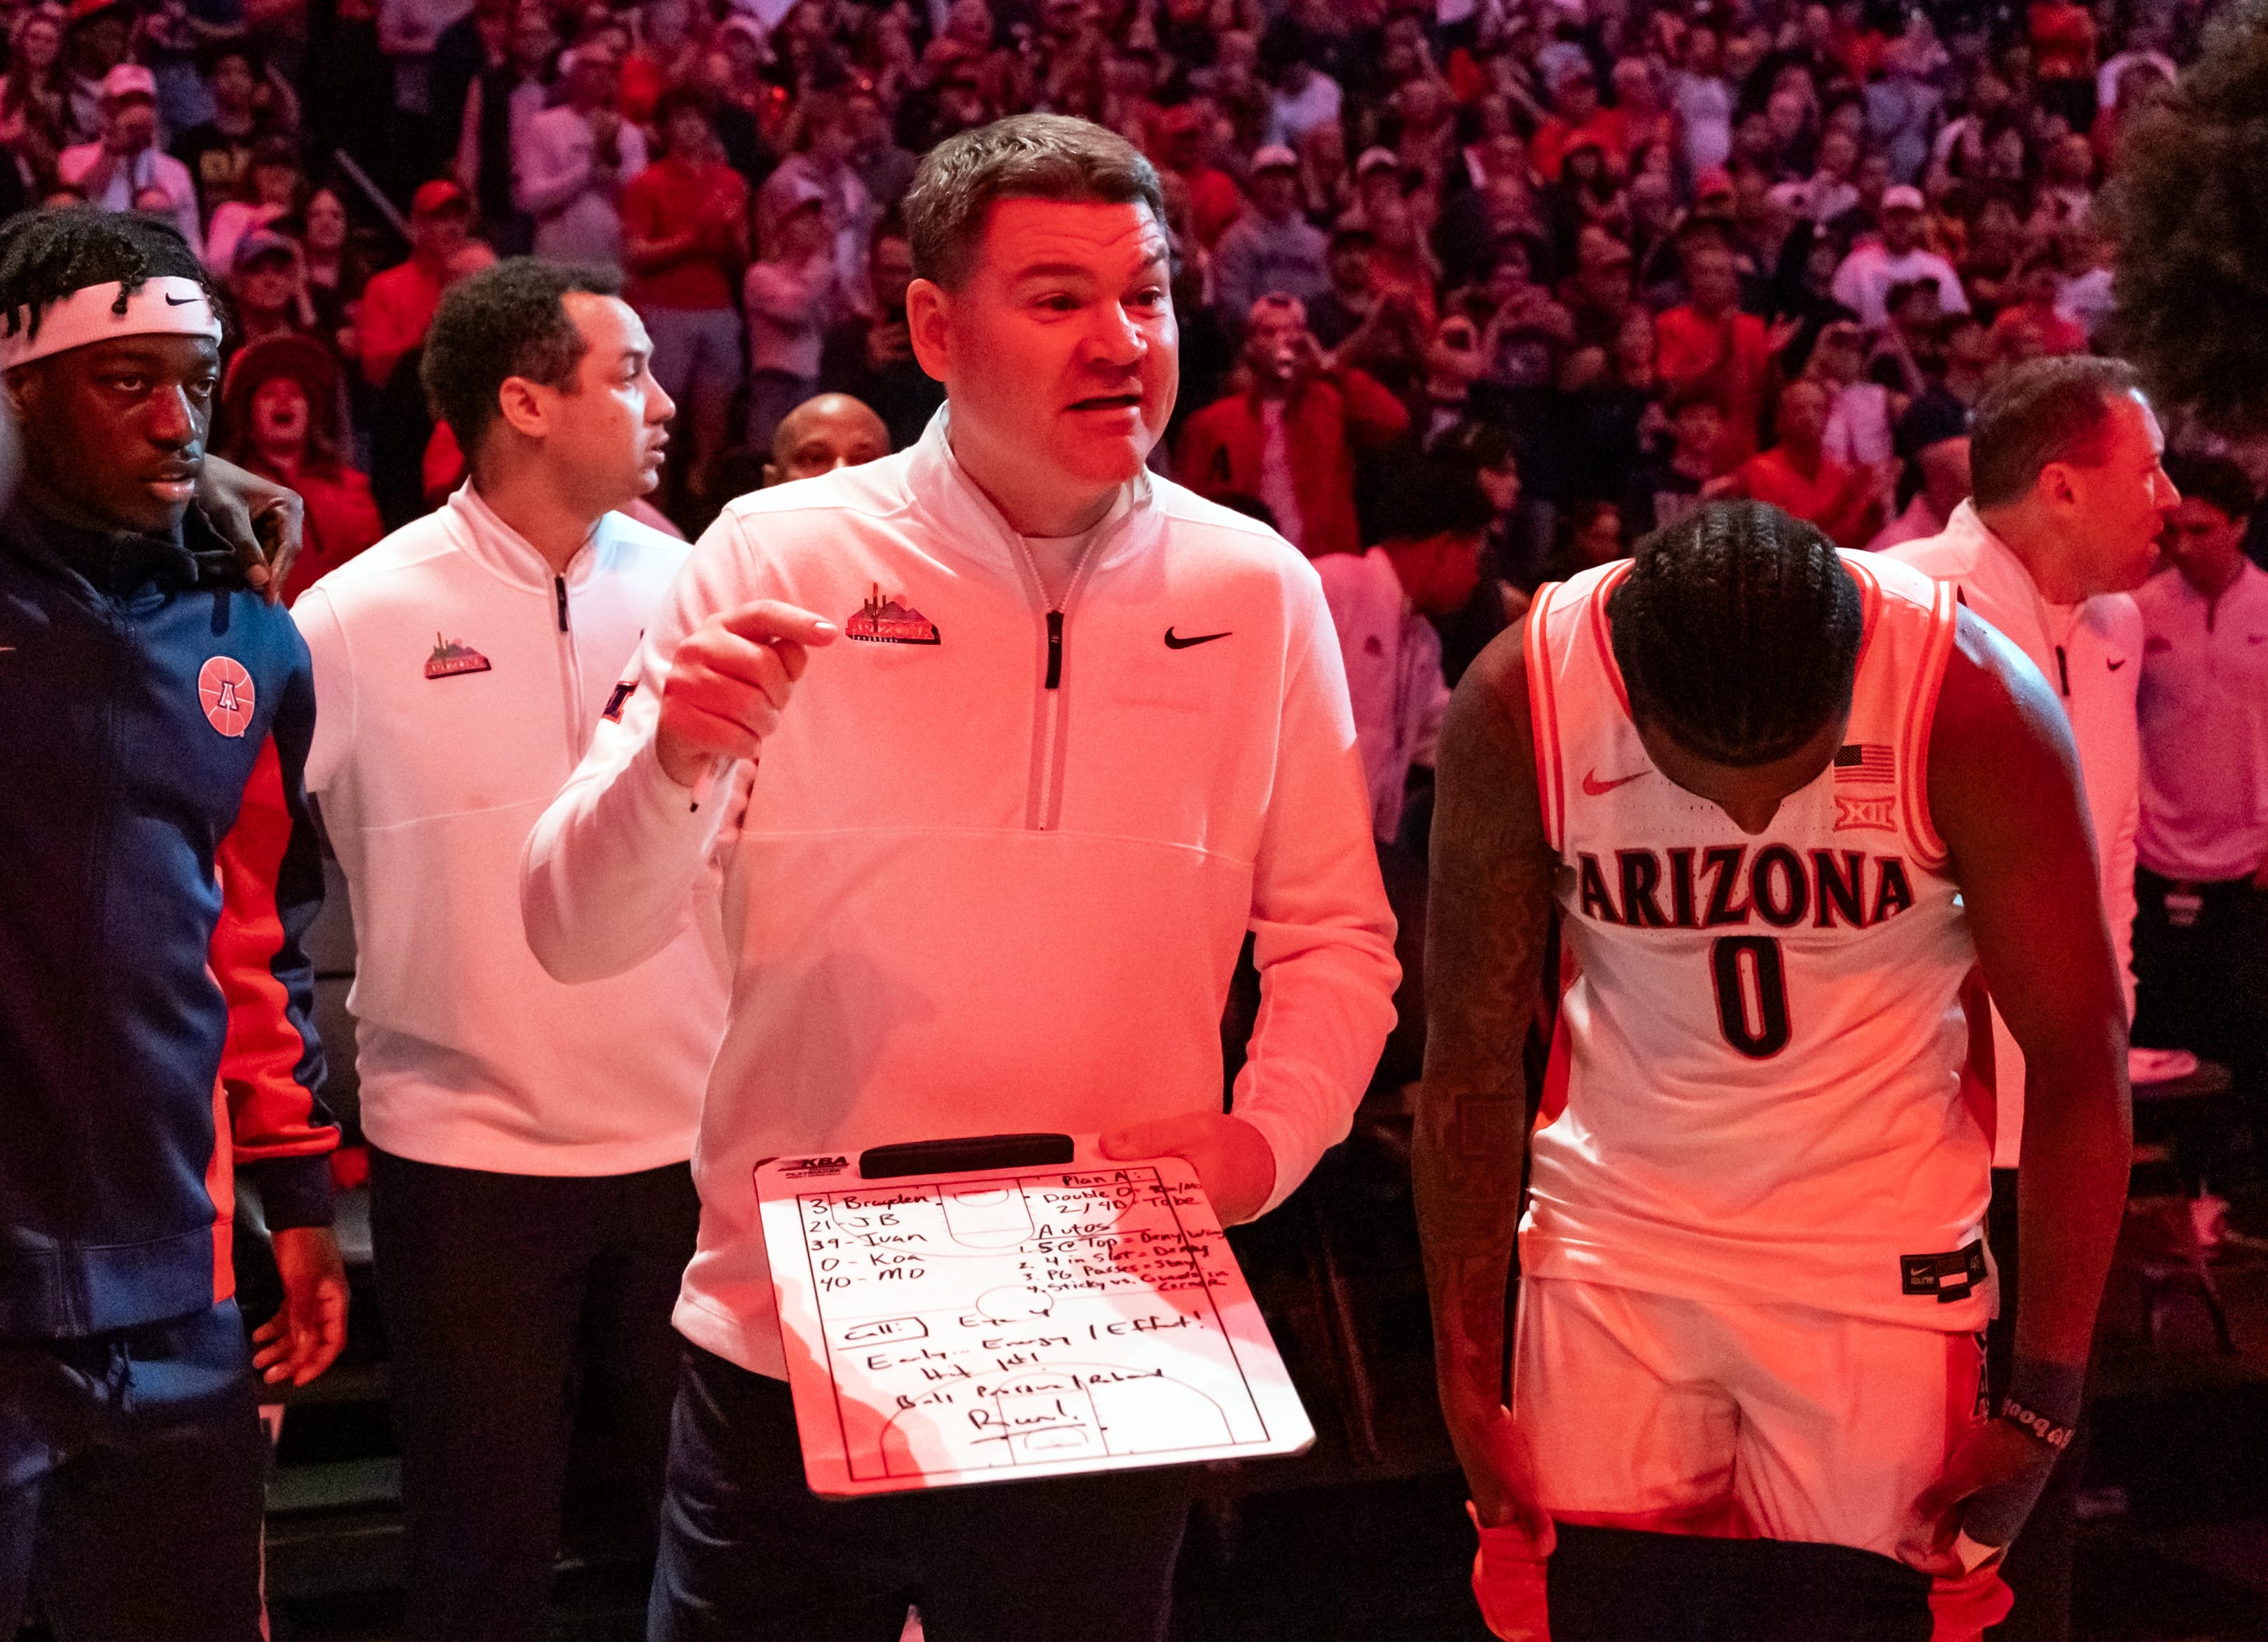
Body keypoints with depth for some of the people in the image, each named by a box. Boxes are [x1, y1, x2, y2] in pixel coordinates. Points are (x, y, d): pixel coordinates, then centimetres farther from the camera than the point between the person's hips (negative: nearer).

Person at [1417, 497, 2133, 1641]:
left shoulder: (1971, 701, -19)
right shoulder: (1519, 701, -15)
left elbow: (2078, 1059, -10)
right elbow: (1472, 1067, -7)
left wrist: (2046, 1402, -10)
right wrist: (1469, 1397, -5)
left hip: (1880, 1262, -1)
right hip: (1612, 1253, 1)